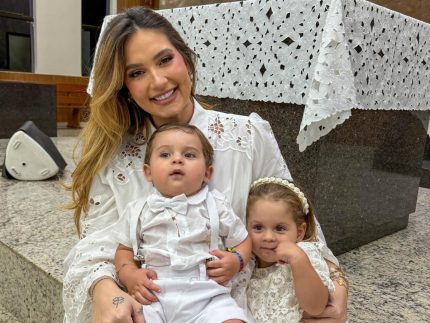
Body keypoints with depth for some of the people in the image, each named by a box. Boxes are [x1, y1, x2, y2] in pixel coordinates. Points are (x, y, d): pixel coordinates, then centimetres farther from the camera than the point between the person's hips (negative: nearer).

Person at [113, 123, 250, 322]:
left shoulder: (216, 206, 5)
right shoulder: (139, 210, 8)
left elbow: (243, 241, 14)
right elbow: (124, 250, 17)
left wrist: (236, 261, -6)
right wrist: (129, 274, -3)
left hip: (207, 295, 0)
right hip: (152, 297, 1)